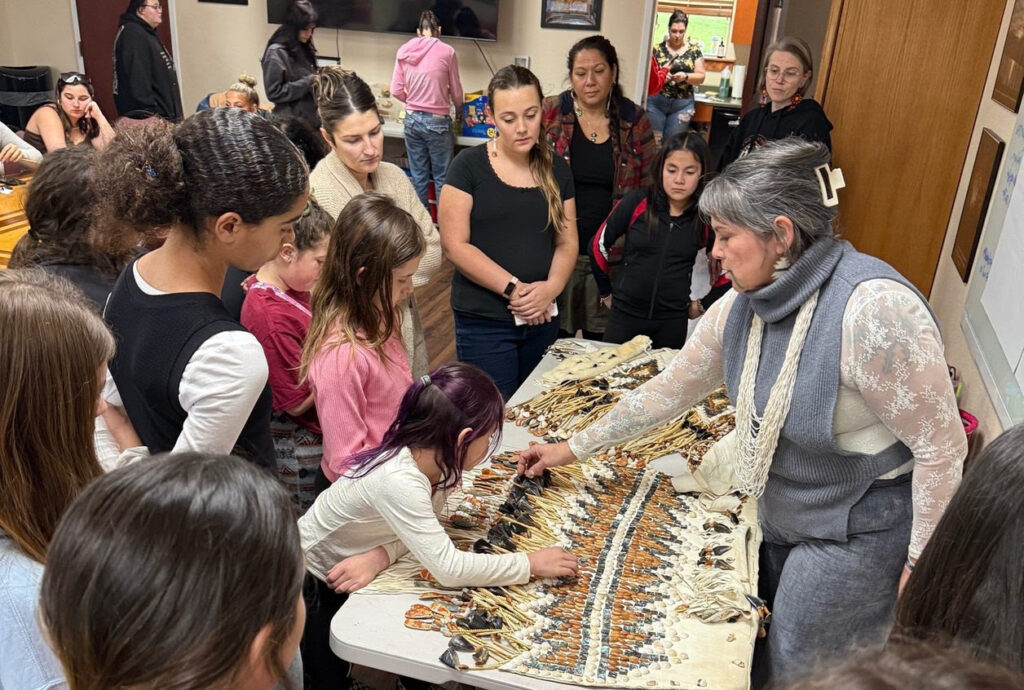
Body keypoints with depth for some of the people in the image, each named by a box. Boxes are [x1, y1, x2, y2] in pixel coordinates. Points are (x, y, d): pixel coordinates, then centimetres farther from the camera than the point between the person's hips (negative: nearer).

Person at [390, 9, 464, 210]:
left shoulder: (404, 51, 3)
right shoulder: (446, 51, -7)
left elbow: (396, 91, 4)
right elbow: (456, 92, 2)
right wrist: (459, 110, 23)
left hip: (412, 119, 4)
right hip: (437, 121, -4)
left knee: (418, 176, 12)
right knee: (442, 177, 5)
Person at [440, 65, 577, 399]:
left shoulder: (556, 169, 6)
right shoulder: (469, 165, -7)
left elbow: (567, 242, 6)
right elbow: (455, 244, -12)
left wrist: (551, 287, -13)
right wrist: (513, 288, -18)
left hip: (542, 318, 4)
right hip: (483, 322, -4)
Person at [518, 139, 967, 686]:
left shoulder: (873, 309, -31)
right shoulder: (742, 305, -7)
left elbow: (941, 445, -24)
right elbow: (670, 389, 3)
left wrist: (921, 563, -16)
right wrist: (574, 447, 6)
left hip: (858, 533, -7)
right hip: (780, 513, 7)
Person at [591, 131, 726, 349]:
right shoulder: (636, 202, -8)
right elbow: (599, 245, 3)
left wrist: (703, 305, 8)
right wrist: (606, 293, 9)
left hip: (673, 322, 0)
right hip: (624, 315, 0)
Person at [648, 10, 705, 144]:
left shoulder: (694, 49, 2)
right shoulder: (658, 48, 1)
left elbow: (701, 77, 0)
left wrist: (685, 76, -19)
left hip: (682, 104, 0)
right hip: (656, 101, 0)